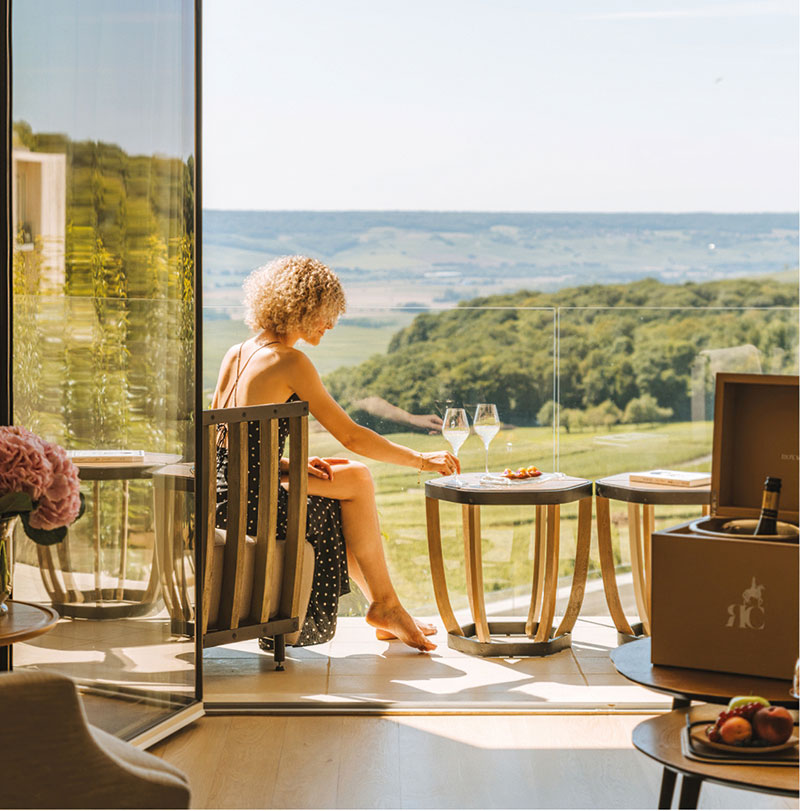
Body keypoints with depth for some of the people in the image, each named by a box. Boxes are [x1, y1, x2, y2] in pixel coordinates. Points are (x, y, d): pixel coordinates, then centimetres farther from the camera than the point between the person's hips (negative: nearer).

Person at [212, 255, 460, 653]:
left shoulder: (235, 354, 10)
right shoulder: (290, 362, -13)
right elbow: (352, 436, -9)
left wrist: (291, 464, 7)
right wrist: (422, 460, 2)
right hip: (249, 504, -8)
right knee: (357, 481, 9)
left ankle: (383, 605, 27)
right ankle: (385, 605, 24)